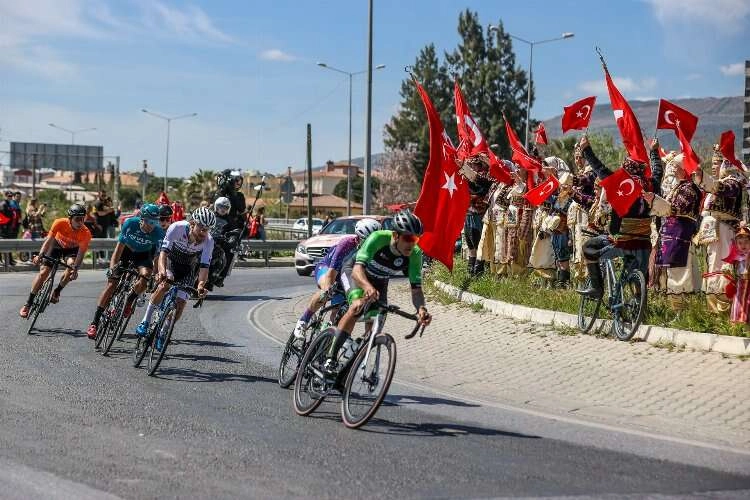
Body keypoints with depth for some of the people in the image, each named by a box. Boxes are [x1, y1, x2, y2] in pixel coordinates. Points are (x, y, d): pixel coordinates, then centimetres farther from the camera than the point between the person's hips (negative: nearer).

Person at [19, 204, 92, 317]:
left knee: (72, 265, -31)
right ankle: (28, 303, 1)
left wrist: (75, 268, -48)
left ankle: (57, 292, -6)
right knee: (43, 272, -9)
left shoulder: (86, 233, -31)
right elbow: (49, 240, -32)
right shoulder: (60, 223, -32)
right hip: (57, 245, 0)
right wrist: (40, 255, -45)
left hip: (72, 249, 0)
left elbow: (81, 252, -33)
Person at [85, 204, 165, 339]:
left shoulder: (158, 232, -28)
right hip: (126, 251, 0)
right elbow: (120, 247, -20)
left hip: (143, 255, 0)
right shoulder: (130, 223, -26)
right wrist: (112, 267, -29)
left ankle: (129, 301, -2)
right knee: (111, 284, -10)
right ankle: (94, 323, -6)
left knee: (145, 276, -32)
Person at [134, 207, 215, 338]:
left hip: (188, 269, 1)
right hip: (171, 260, -1)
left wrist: (201, 285, -53)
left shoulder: (208, 241, -28)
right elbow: (164, 251, -36)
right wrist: (162, 270, -55)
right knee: (164, 286, -30)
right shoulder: (177, 228, -32)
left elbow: (204, 266, -34)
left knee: (180, 304, -10)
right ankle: (145, 321, -18)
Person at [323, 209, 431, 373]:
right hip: (355, 271, -4)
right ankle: (330, 357, -28)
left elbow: (416, 289, -28)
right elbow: (358, 269, -48)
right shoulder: (378, 238, -39)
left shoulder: (415, 254, -28)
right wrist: (367, 287, -70)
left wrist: (421, 308, -49)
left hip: (379, 281, 5)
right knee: (357, 307, -31)